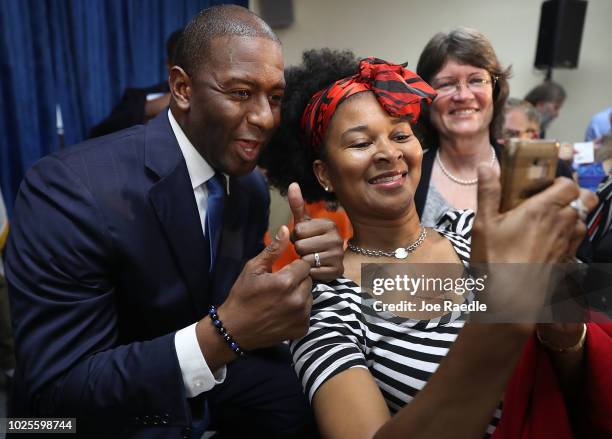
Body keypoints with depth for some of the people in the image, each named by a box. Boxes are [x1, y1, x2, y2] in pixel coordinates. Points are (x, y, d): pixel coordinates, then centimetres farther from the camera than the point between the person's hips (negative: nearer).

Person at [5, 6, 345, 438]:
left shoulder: (251, 184, -5)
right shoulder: (69, 187, -26)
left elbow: (245, 299, 1)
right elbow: (55, 394, -26)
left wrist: (303, 270, -21)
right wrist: (225, 332, -40)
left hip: (206, 389, 5)